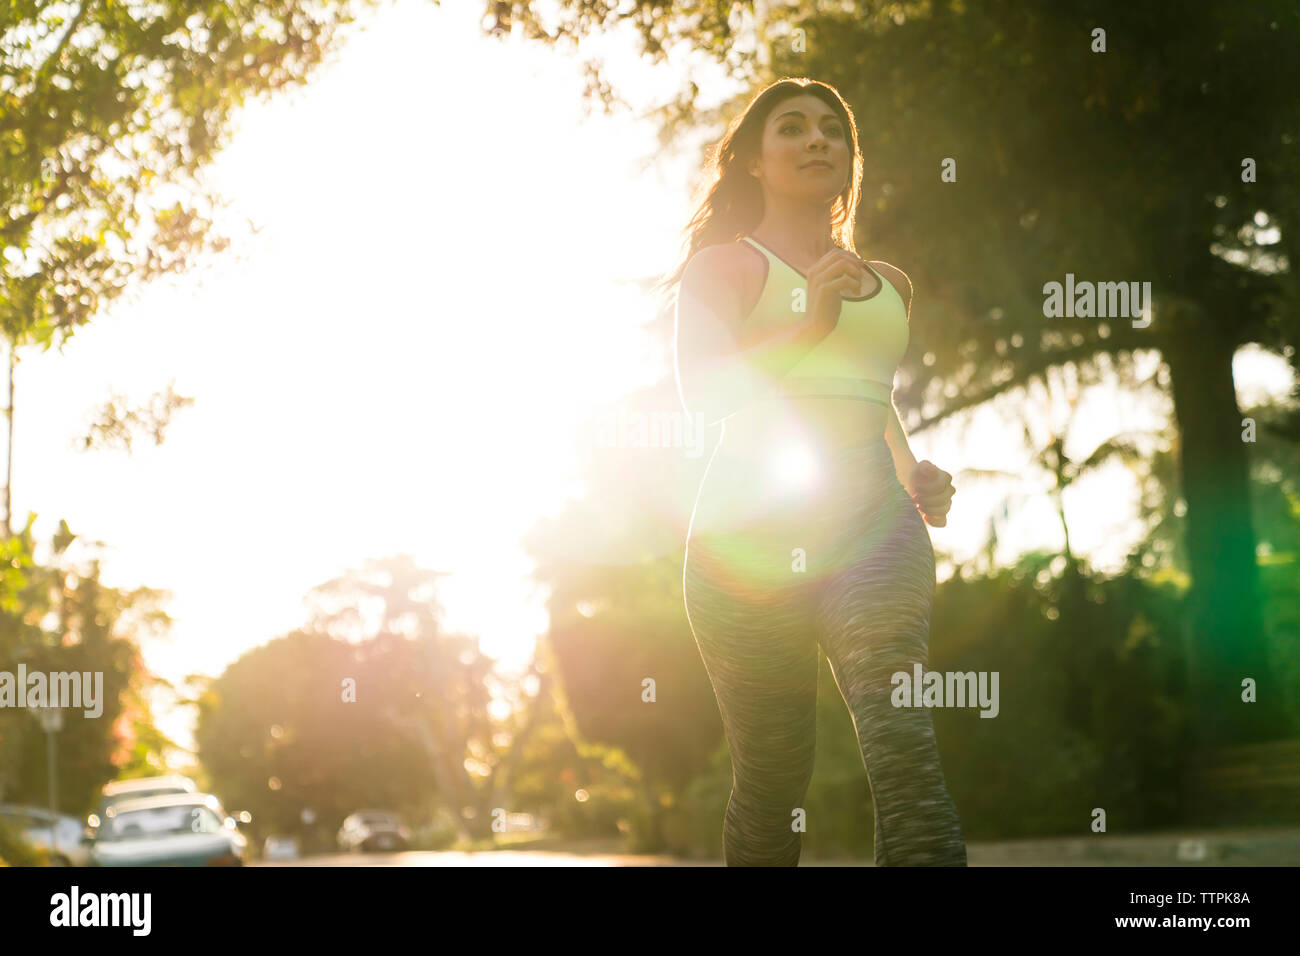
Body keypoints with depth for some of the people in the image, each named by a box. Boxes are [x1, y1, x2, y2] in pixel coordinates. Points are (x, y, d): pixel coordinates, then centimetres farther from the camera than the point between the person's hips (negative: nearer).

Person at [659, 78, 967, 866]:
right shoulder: (727, 264, 9)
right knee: (772, 771, -4)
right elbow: (702, 389, -6)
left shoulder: (890, 286, 24)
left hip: (873, 524, 3)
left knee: (901, 733, -20)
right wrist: (810, 325, -18)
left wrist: (916, 476, 18)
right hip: (751, 527, -3)